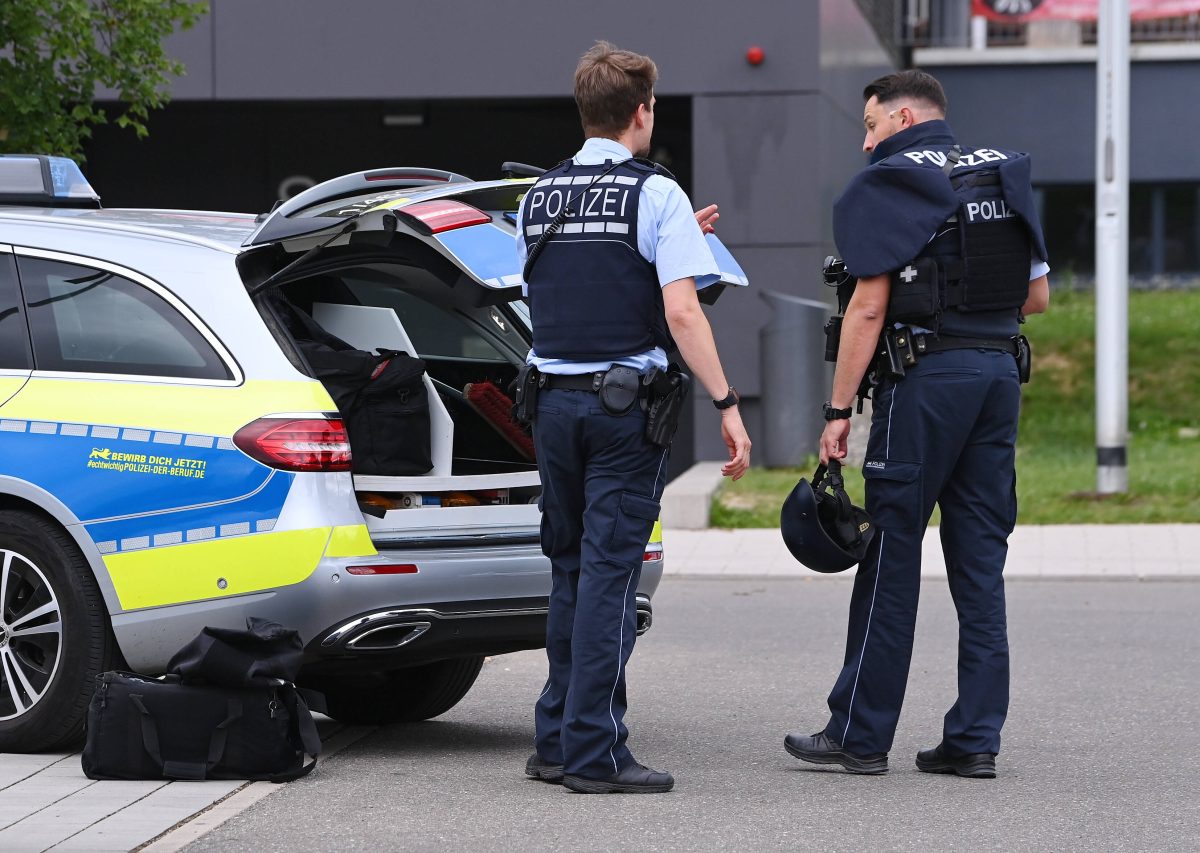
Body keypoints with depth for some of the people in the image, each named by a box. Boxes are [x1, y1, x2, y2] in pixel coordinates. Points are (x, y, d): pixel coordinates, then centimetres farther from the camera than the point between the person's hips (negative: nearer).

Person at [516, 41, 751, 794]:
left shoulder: (540, 197, 10)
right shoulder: (656, 194, -8)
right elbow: (680, 313, -17)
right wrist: (727, 404, -15)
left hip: (556, 401, 6)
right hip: (625, 401, -6)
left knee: (571, 571, 15)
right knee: (608, 575, -4)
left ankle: (557, 740, 17)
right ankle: (595, 753, -5)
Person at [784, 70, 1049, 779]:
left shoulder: (888, 186, -5)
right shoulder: (1006, 177, 14)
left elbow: (869, 307, -11)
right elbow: (1038, 295, 17)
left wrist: (839, 410, -9)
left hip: (926, 375, -6)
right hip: (1001, 371, 6)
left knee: (891, 559, -1)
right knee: (980, 562, 8)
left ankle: (861, 734, 4)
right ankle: (975, 739, 7)